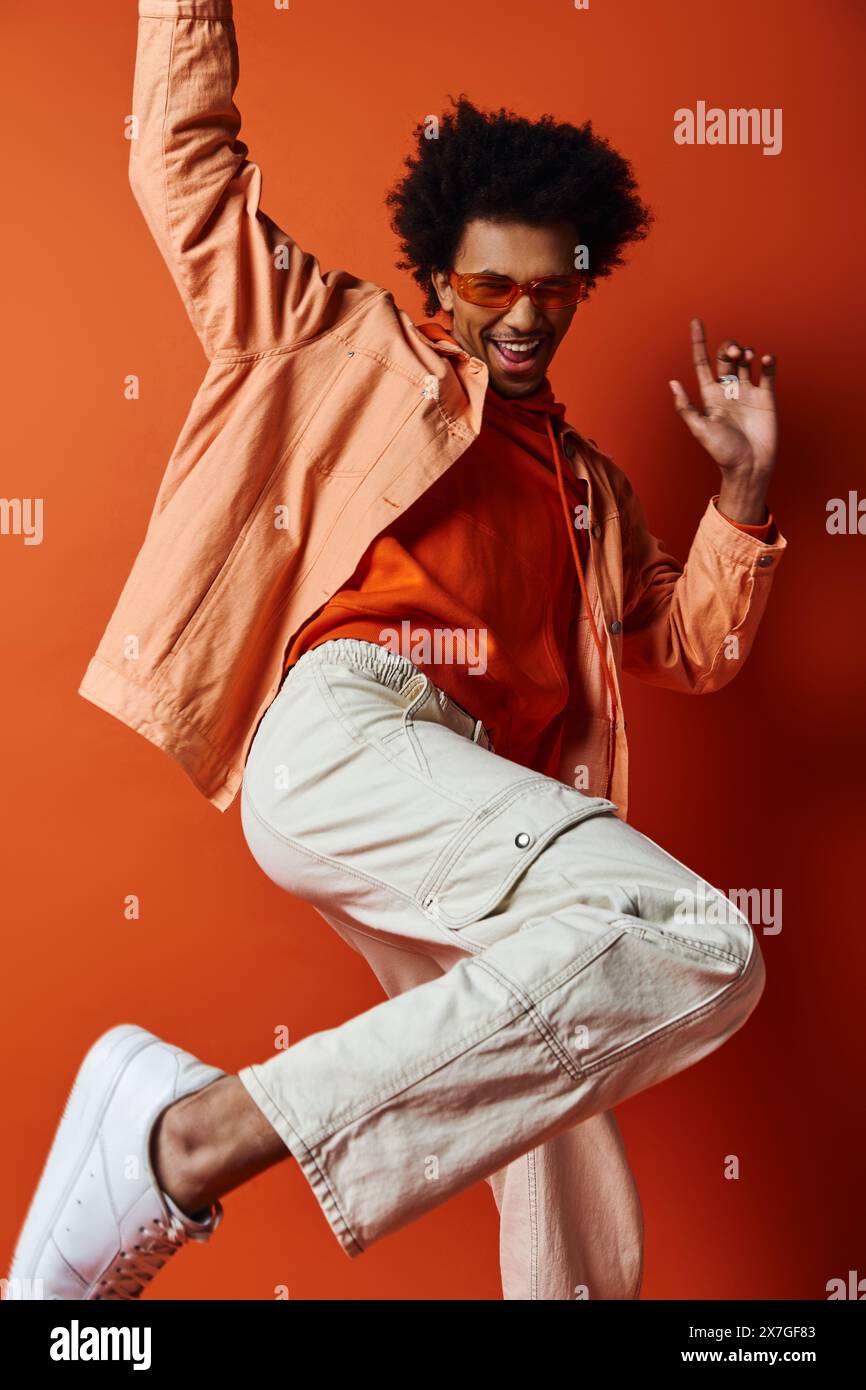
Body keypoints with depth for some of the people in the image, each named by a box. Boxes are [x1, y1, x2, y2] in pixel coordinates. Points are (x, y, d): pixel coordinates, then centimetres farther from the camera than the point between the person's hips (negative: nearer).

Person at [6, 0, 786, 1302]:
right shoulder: (349, 345, 20)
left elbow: (690, 645, 30)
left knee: (587, 1234, 5)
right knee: (701, 942, -29)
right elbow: (185, 169, 19)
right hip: (348, 727, -6)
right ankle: (198, 1130, -27)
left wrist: (744, 483, 19)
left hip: (476, 825, 6)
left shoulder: (587, 482, 32)